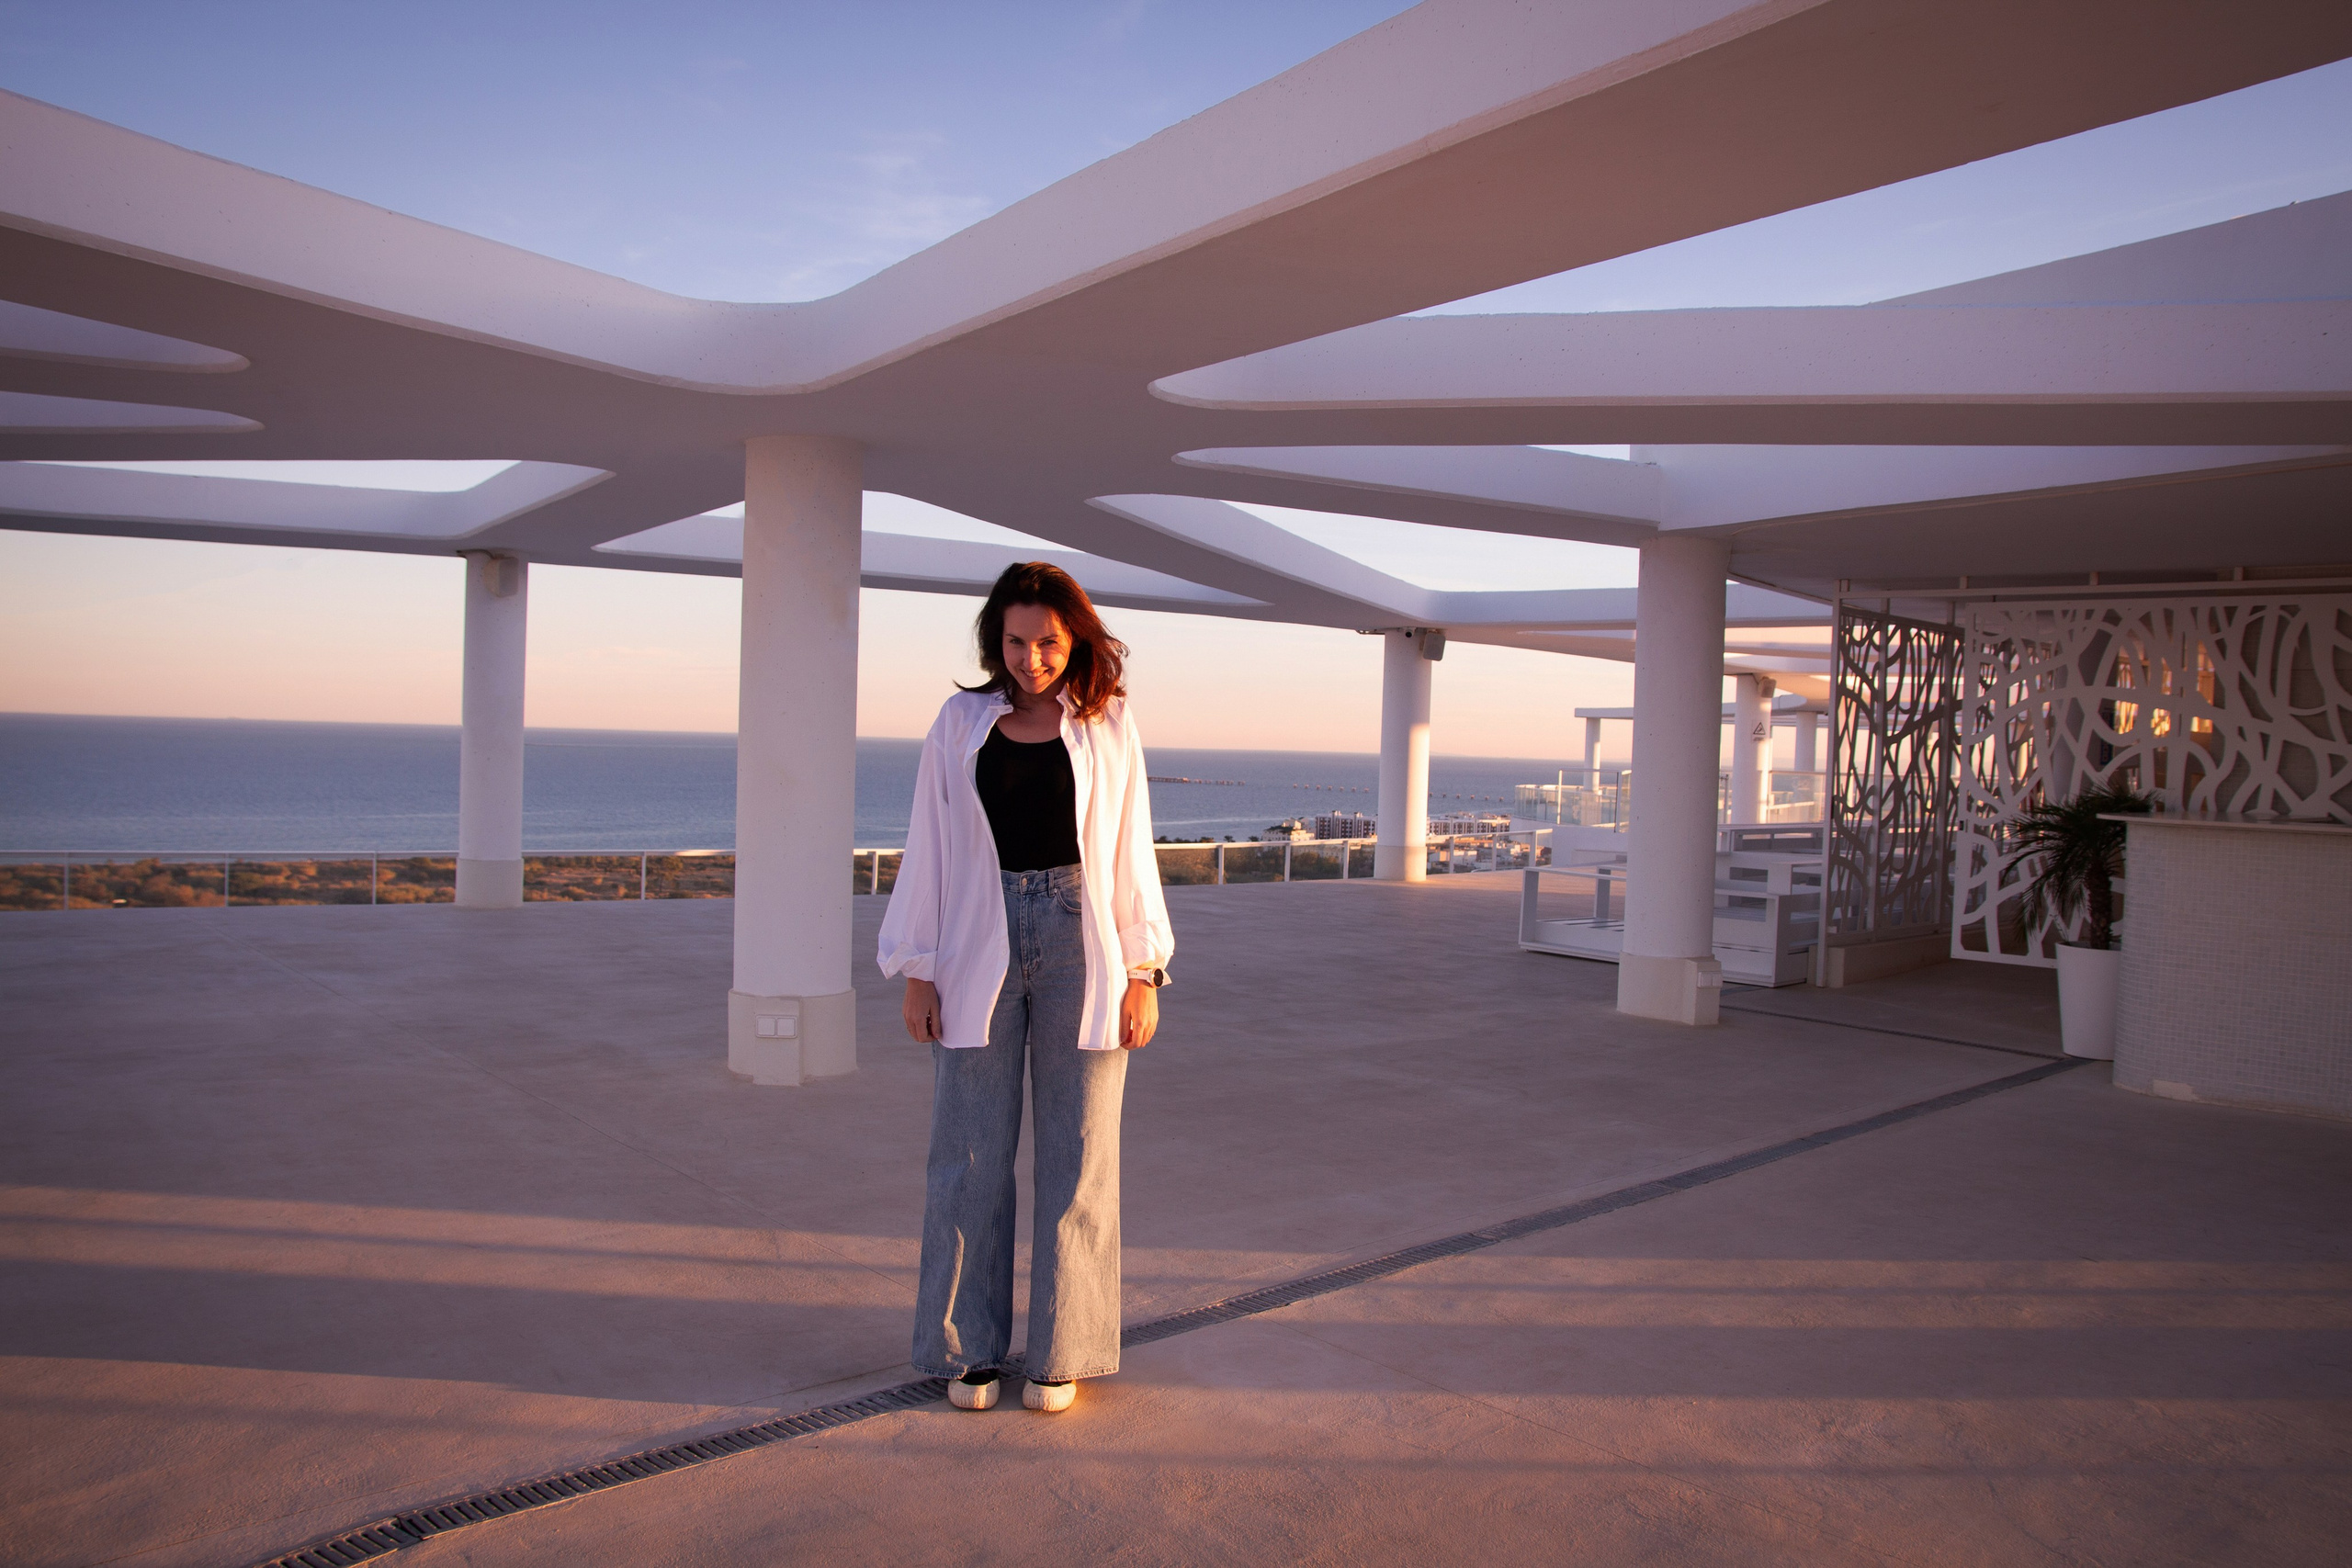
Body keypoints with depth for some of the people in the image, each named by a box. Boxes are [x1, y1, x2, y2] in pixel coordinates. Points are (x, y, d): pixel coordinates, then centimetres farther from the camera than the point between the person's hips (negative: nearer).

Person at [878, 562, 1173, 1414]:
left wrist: (1143, 972, 1)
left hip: (1080, 943, 0)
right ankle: (971, 1348, 21)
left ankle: (1060, 1351, 20)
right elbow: (930, 850, 5)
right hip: (980, 948, 0)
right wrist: (917, 973, 1)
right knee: (971, 1152, 5)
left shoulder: (1108, 725, 4)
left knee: (1077, 1151, 5)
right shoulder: (960, 723, 4)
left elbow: (1131, 853, 5)